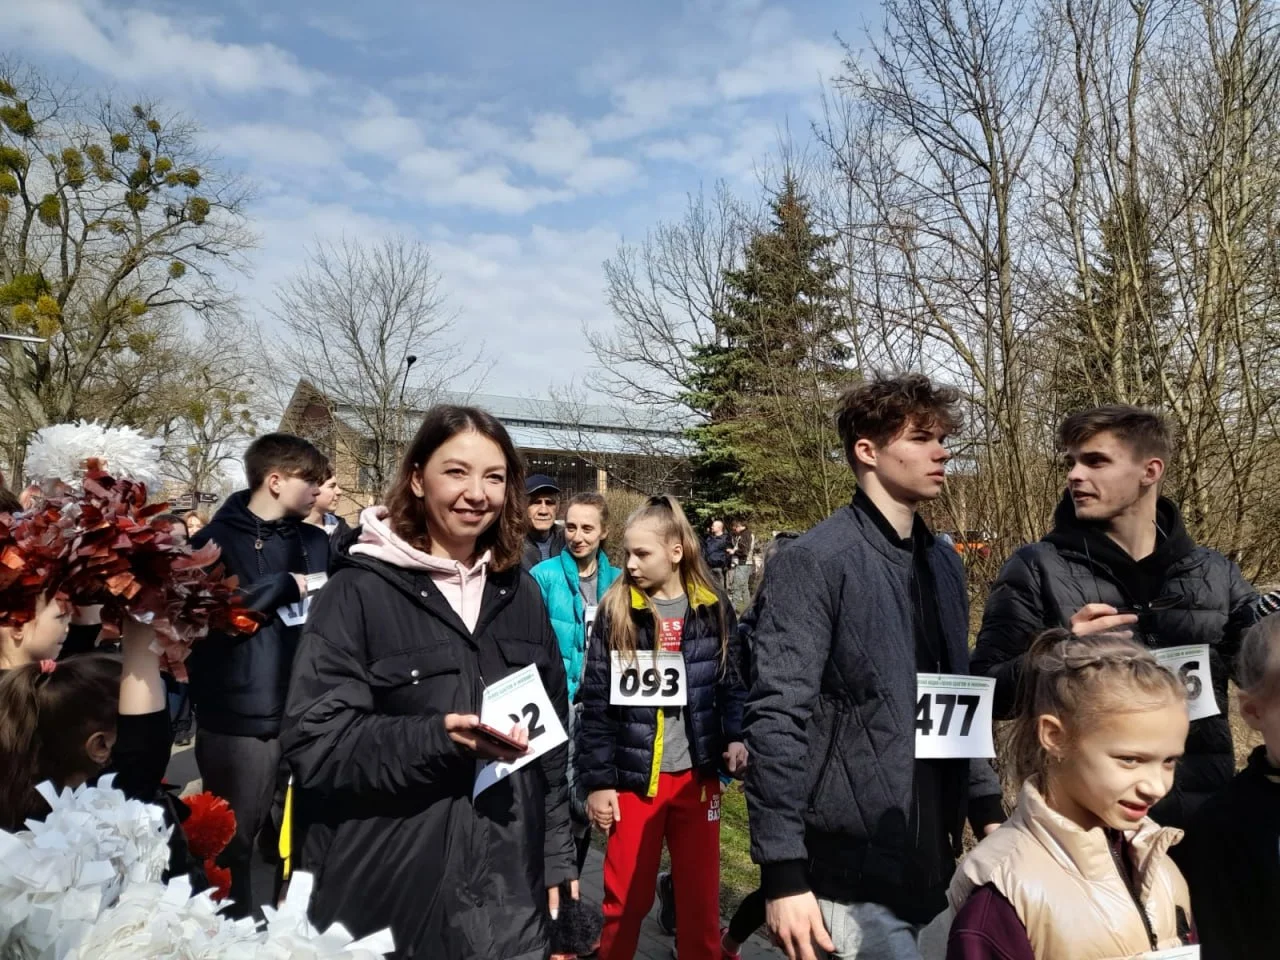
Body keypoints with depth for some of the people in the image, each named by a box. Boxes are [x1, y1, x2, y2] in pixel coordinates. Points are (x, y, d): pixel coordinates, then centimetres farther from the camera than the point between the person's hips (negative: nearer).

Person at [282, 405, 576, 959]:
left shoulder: (518, 593, 5)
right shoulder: (361, 589, -10)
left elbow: (551, 733, 10)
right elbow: (314, 742, -14)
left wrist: (557, 856, 9)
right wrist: (439, 738, -25)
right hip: (387, 902, -4)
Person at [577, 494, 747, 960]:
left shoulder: (714, 610, -1)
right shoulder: (615, 611, -5)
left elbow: (732, 685, 7)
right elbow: (596, 703, -4)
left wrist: (735, 738, -11)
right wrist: (597, 782, -5)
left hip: (697, 776, 1)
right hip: (634, 777, -1)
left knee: (700, 895, 14)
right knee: (626, 896, 12)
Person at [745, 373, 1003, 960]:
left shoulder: (943, 565, 9)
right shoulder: (815, 562, -15)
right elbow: (777, 720, -19)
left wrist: (986, 808, 12)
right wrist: (783, 874, -20)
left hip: (929, 863, 7)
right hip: (852, 871, -7)